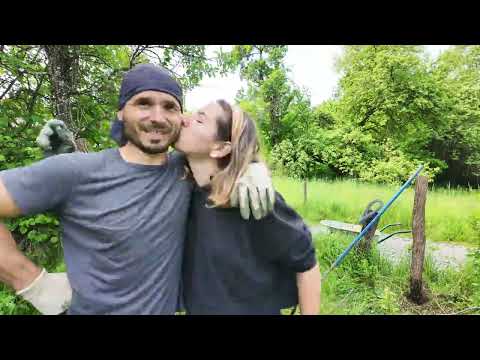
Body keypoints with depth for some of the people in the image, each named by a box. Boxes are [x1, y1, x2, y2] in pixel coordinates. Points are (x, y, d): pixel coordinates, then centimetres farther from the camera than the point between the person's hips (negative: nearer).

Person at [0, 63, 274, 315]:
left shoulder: (187, 168, -9)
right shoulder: (75, 172, -19)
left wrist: (254, 165, -15)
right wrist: (34, 283, -17)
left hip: (168, 308, 4)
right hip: (93, 308, -3)